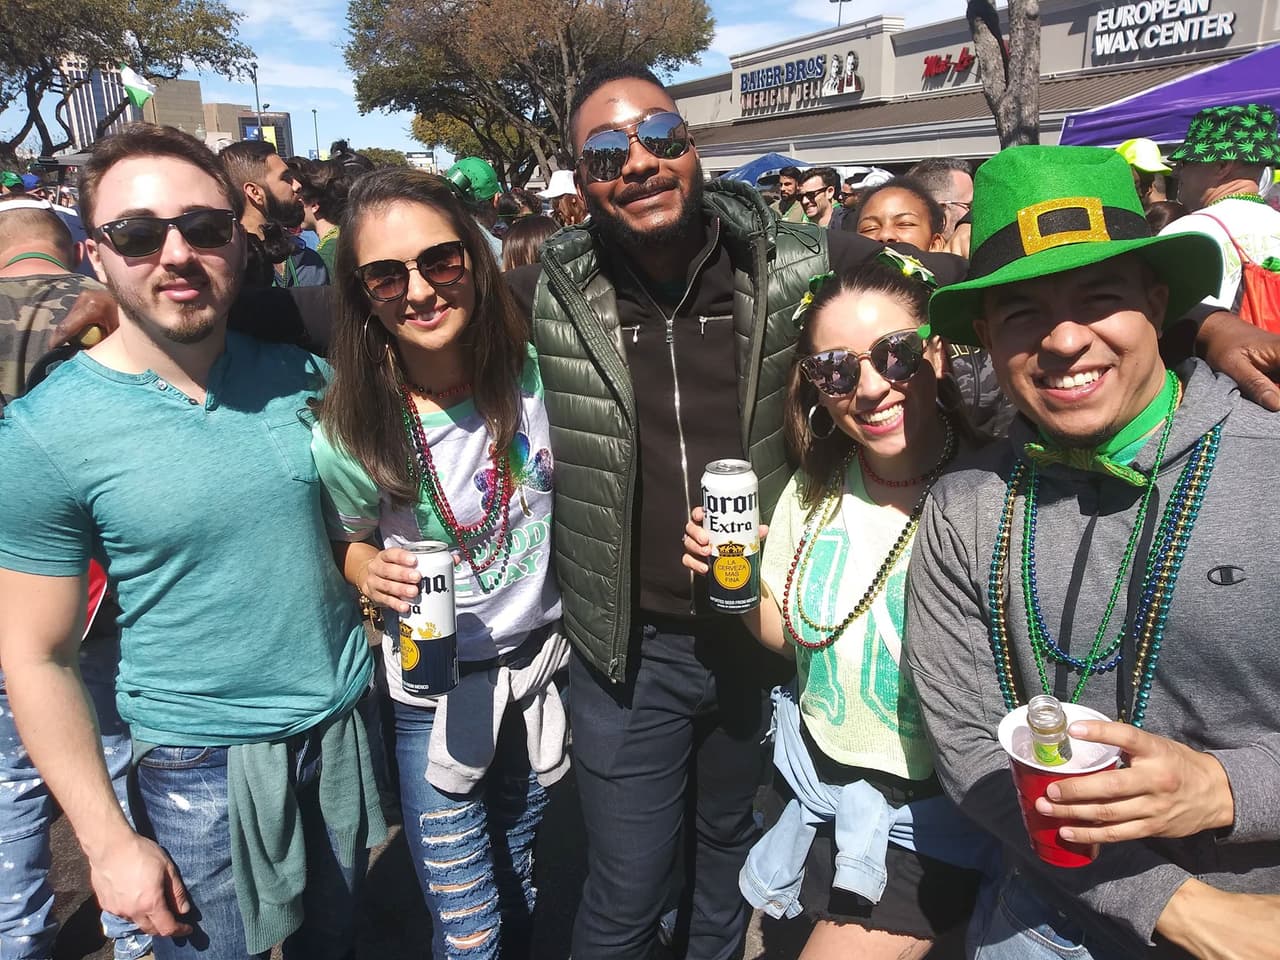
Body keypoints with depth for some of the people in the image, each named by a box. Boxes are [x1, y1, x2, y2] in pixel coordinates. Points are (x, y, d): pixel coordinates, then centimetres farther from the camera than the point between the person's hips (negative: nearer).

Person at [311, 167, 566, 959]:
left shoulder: (534, 373, -14)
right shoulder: (351, 430, -19)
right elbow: (352, 542, 0)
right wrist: (374, 573, -21)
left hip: (547, 662, 3)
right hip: (435, 691, -2)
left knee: (520, 887, 25)